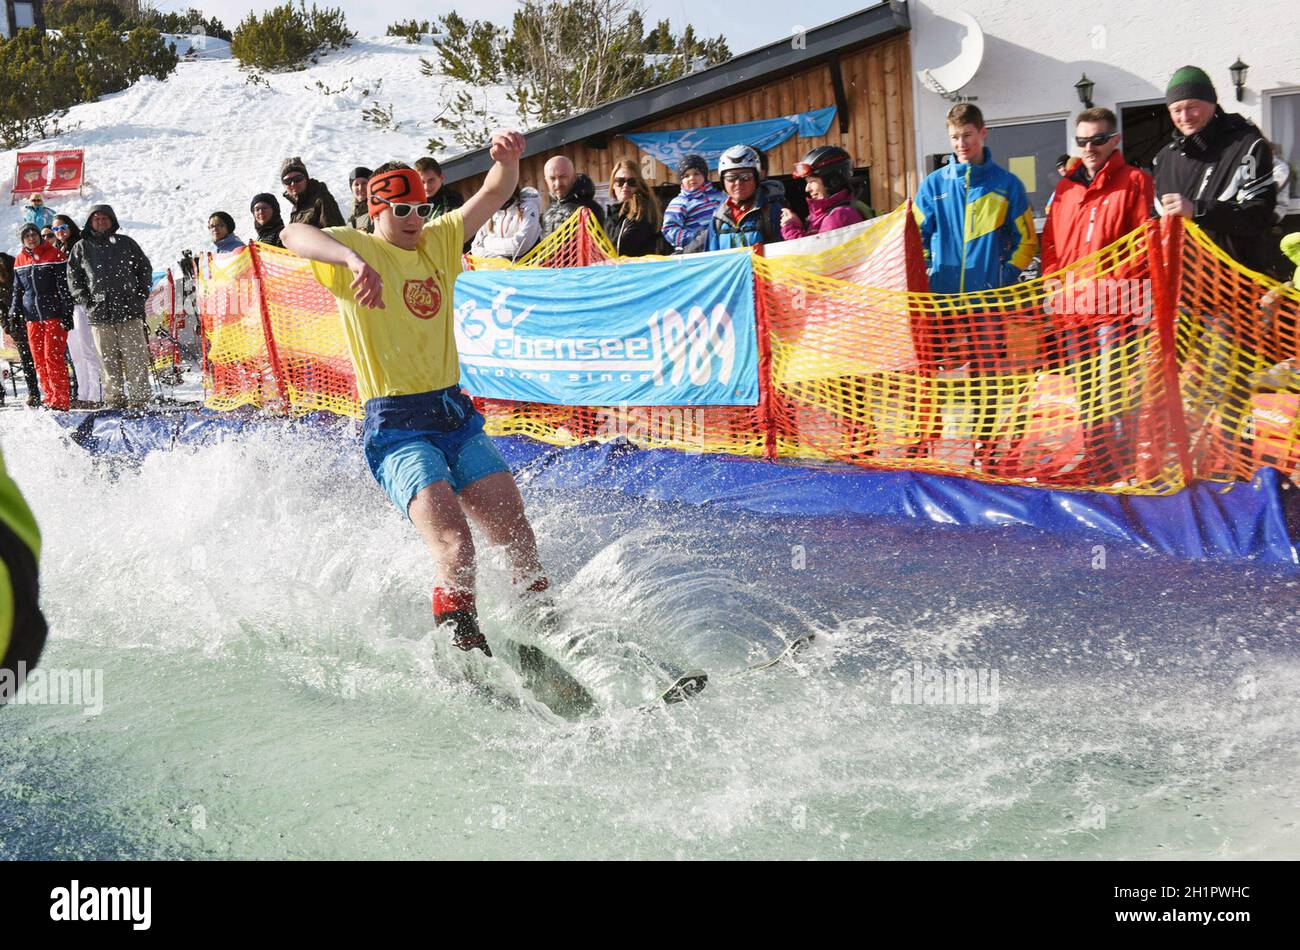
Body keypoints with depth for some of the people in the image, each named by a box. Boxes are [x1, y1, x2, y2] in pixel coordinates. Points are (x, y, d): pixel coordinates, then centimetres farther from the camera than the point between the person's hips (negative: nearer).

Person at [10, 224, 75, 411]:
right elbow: (17, 290, 20)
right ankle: (49, 396, 14)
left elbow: (64, 288, -7)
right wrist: (14, 313, 11)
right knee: (39, 360, 5)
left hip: (54, 314, -6)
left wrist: (67, 314, -12)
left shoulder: (54, 255, -4)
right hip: (32, 317, 6)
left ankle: (61, 399, -6)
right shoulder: (20, 260, 12)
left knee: (53, 357, -9)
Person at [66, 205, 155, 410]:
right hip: (99, 313, 1)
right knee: (109, 360, 2)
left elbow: (145, 268, 15)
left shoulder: (125, 243, 10)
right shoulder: (81, 248, 11)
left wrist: (141, 295, 5)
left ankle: (139, 399, -1)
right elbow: (73, 278, 14)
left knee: (136, 358, -4)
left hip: (130, 310, -1)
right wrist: (86, 300, 2)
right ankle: (114, 400, 8)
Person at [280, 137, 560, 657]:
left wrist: (508, 158, -15)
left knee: (516, 532, -5)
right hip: (397, 426, -6)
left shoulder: (438, 242, 14)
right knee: (453, 543, -22)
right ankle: (466, 650, -21)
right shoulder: (357, 249, -2)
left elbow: (494, 195, 8)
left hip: (457, 414, 6)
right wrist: (353, 259, -41)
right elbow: (294, 234, -22)